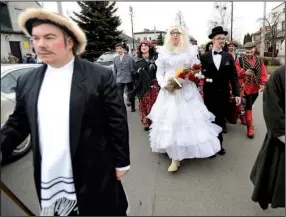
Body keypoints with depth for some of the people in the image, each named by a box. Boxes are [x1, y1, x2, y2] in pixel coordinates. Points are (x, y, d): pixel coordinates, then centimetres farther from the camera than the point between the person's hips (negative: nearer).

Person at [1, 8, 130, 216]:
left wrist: (121, 162, -5)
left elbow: (117, 122, -9)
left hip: (94, 172, -3)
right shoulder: (27, 81, 3)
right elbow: (18, 124, 9)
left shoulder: (101, 76, -11)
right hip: (47, 177, 4)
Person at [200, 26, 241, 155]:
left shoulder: (228, 57, 5)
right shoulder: (205, 57, -1)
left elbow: (233, 76, 1)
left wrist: (236, 93, -4)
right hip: (209, 94, -2)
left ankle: (219, 143, 28)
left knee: (220, 119, 11)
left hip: (224, 93, 2)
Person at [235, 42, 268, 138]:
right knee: (248, 107, -2)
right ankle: (250, 127, 5)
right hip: (245, 88, -4)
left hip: (255, 89, 4)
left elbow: (263, 74, 3)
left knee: (249, 106, 18)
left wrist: (263, 84, -10)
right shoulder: (239, 61, -5)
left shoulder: (259, 61, 7)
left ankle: (243, 117, 43)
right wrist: (244, 73, -27)